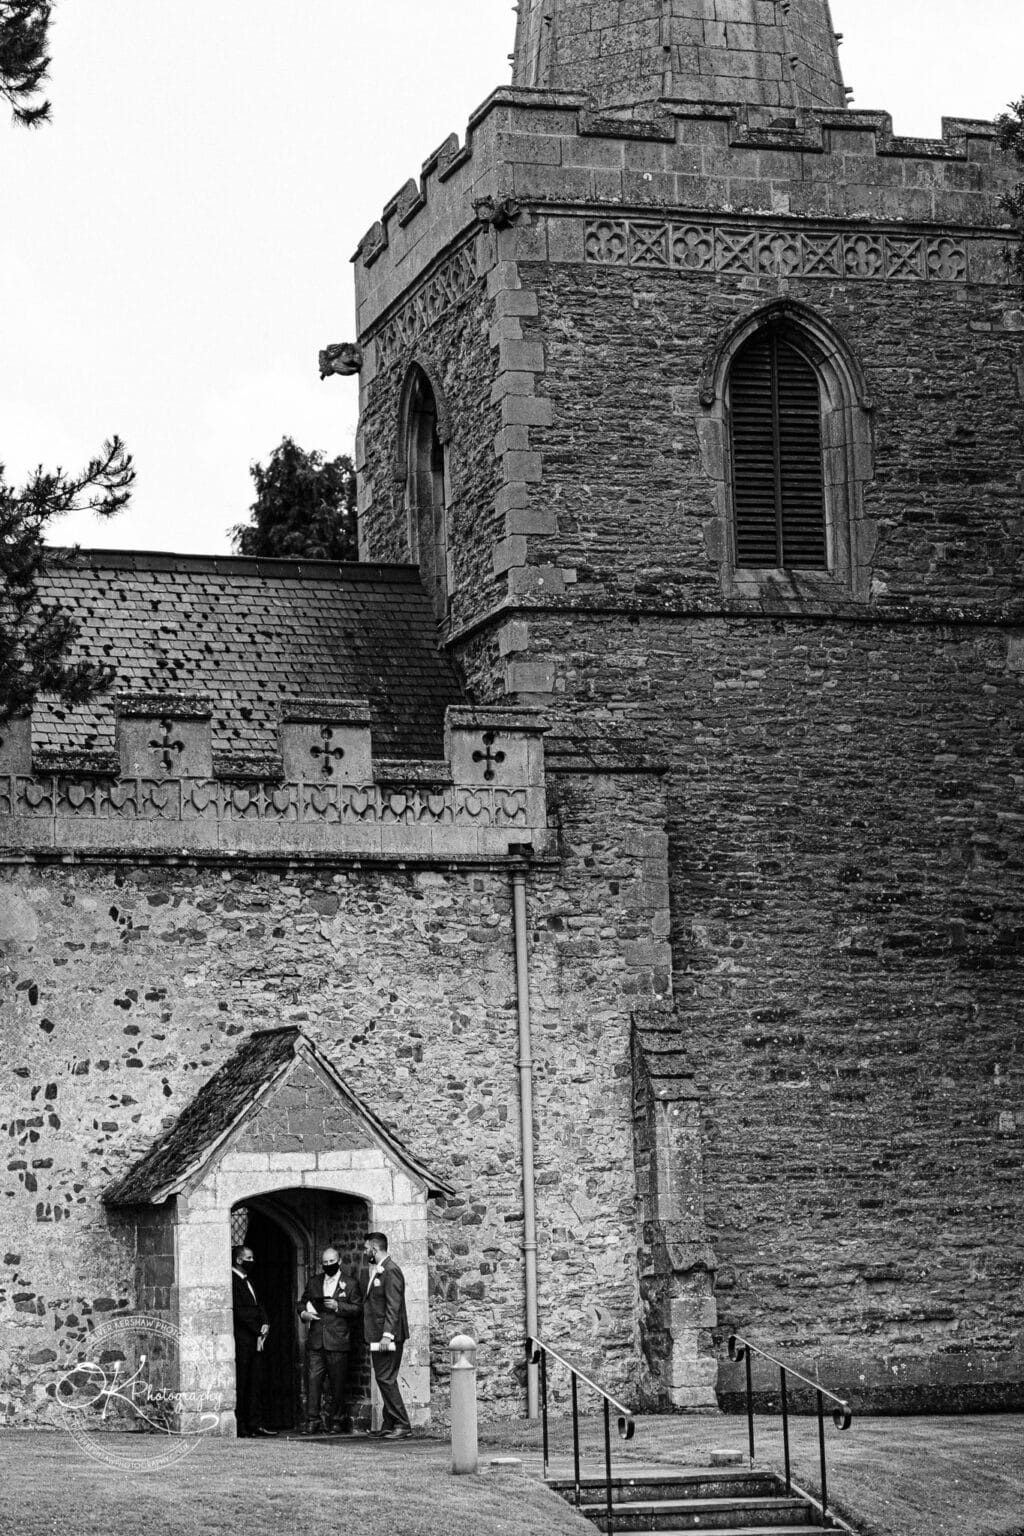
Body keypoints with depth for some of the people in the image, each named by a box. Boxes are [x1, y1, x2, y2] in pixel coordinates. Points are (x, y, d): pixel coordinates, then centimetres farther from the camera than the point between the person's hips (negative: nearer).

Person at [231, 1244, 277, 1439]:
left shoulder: (247, 1282, 20)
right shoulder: (232, 1281, -10)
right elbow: (239, 1311, -15)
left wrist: (264, 1324, 1)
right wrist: (257, 1332, -10)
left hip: (255, 1340, 9)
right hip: (241, 1340, -9)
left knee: (254, 1384, 8)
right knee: (240, 1384, -6)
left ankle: (253, 1424, 10)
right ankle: (239, 1427, -5)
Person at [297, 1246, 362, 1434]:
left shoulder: (350, 1284, 6)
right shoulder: (314, 1282, 16)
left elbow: (358, 1309, 1)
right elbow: (302, 1302, 22)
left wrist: (338, 1306, -13)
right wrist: (303, 1313, 0)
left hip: (337, 1341, -3)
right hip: (315, 1341, 3)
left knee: (338, 1383, 0)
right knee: (312, 1380, -5)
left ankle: (337, 1421, 8)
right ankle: (311, 1420, -2)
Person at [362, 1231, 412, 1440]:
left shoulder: (391, 1271, -13)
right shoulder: (376, 1271, 18)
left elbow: (393, 1307, -19)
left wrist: (387, 1335, -24)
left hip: (388, 1337, -10)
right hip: (377, 1336, 10)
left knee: (386, 1379, -11)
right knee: (384, 1380, 9)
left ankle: (402, 1425, -10)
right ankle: (390, 1426, 11)